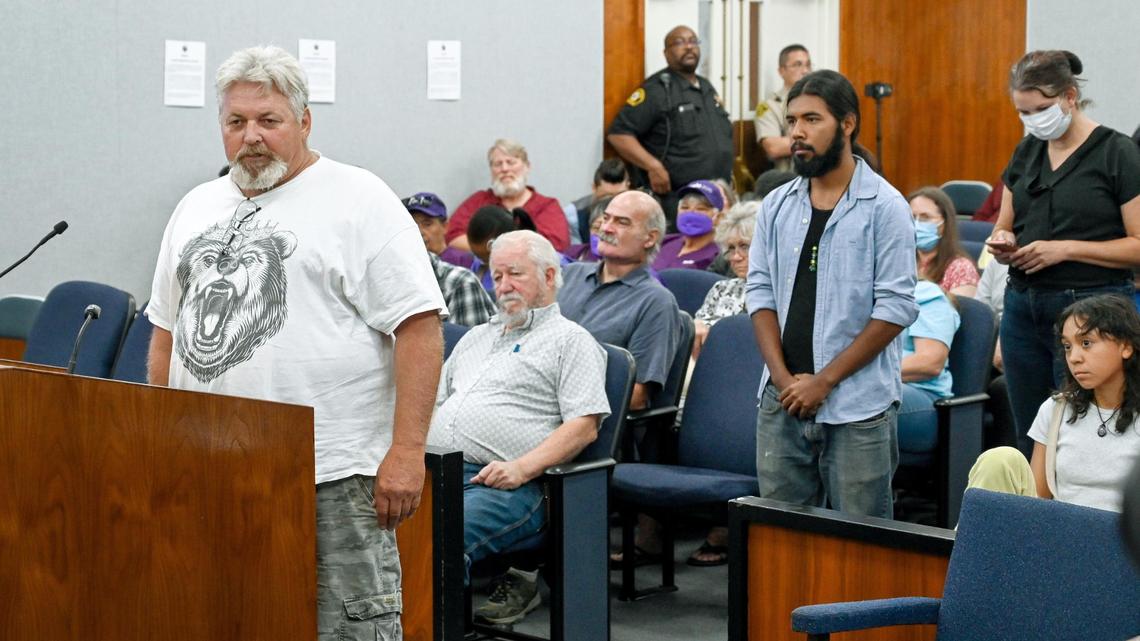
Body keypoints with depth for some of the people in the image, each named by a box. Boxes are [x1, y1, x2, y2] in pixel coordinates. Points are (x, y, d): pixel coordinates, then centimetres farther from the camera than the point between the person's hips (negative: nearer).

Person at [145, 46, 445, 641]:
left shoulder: (360, 201, -3)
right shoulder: (196, 208, 17)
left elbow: (419, 327, -10)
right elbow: (167, 331, 23)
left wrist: (406, 450, -17)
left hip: (332, 479, -6)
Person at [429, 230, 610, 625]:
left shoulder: (570, 340, 8)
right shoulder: (475, 338, 31)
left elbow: (584, 426, -3)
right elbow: (436, 402, 32)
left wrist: (521, 468, -16)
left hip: (505, 485, -6)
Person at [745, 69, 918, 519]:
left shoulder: (884, 207, -5)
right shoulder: (776, 206, 10)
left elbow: (895, 306, -10)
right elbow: (760, 293, 9)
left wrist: (823, 381, -12)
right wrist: (783, 378, -5)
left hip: (859, 407, -4)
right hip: (782, 401, 5)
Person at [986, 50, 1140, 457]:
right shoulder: (1026, 152, 12)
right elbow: (1004, 226, 20)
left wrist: (1067, 248, -17)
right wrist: (1002, 242, -3)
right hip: (1023, 308, 6)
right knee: (1028, 439, 8)